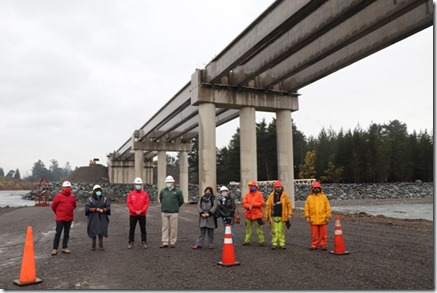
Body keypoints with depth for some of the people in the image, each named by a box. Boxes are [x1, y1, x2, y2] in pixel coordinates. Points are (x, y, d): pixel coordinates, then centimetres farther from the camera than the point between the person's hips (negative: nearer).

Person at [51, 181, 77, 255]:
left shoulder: (72, 196, 5)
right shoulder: (58, 196, -7)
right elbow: (53, 206, 3)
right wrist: (58, 213, 11)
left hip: (69, 218, 4)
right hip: (60, 218, -4)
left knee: (67, 233, 10)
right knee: (58, 233, -4)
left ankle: (65, 248, 19)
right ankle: (55, 249, 1)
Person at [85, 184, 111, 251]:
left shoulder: (104, 199, 8)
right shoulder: (90, 199, 3)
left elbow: (108, 208, 1)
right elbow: (87, 208, -8)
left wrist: (103, 210, -18)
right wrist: (96, 209, -15)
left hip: (102, 219, 1)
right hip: (93, 219, -1)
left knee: (101, 233, 2)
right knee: (93, 233, 2)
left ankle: (101, 245, 12)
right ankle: (93, 245, 16)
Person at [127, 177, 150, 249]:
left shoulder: (145, 194, 0)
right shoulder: (131, 194, 0)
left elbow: (147, 203, -4)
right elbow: (129, 203, -4)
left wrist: (141, 211, -13)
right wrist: (134, 211, -12)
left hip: (142, 214, 0)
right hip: (133, 215, 0)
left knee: (143, 229, 7)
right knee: (132, 229, 6)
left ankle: (144, 242, 15)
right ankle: (131, 242, 16)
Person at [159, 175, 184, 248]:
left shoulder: (177, 191, -1)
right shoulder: (163, 191, 7)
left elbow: (181, 201, 7)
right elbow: (160, 199, 23)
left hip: (173, 213, -3)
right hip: (164, 212, 3)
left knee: (173, 228, 1)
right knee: (165, 228, 5)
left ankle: (173, 242, 11)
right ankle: (165, 242, 11)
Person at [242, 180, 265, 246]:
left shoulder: (259, 194, 1)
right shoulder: (247, 195, 10)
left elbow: (261, 203, -7)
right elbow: (244, 203, 3)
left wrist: (253, 204, -14)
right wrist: (249, 206, -16)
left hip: (257, 214, -3)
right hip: (248, 214, 3)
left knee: (259, 228, -1)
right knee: (248, 228, 8)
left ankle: (261, 241, 6)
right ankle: (247, 241, 15)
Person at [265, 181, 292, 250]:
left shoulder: (285, 196, 4)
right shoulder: (271, 196, 5)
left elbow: (289, 204, 4)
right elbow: (267, 205, 7)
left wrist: (289, 214, -3)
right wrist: (267, 215, 5)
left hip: (282, 217, 0)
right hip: (273, 216, 0)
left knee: (281, 231, 4)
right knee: (274, 231, 2)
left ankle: (282, 243, 12)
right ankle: (274, 243, 10)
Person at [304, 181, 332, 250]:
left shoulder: (324, 197, 4)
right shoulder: (309, 197, 4)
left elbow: (328, 208, 4)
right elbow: (307, 208, 5)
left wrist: (328, 217, -1)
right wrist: (307, 217, -3)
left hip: (322, 219, 0)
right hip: (313, 219, 0)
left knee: (323, 234, 5)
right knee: (314, 234, 4)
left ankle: (323, 245, 16)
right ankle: (314, 245, 14)